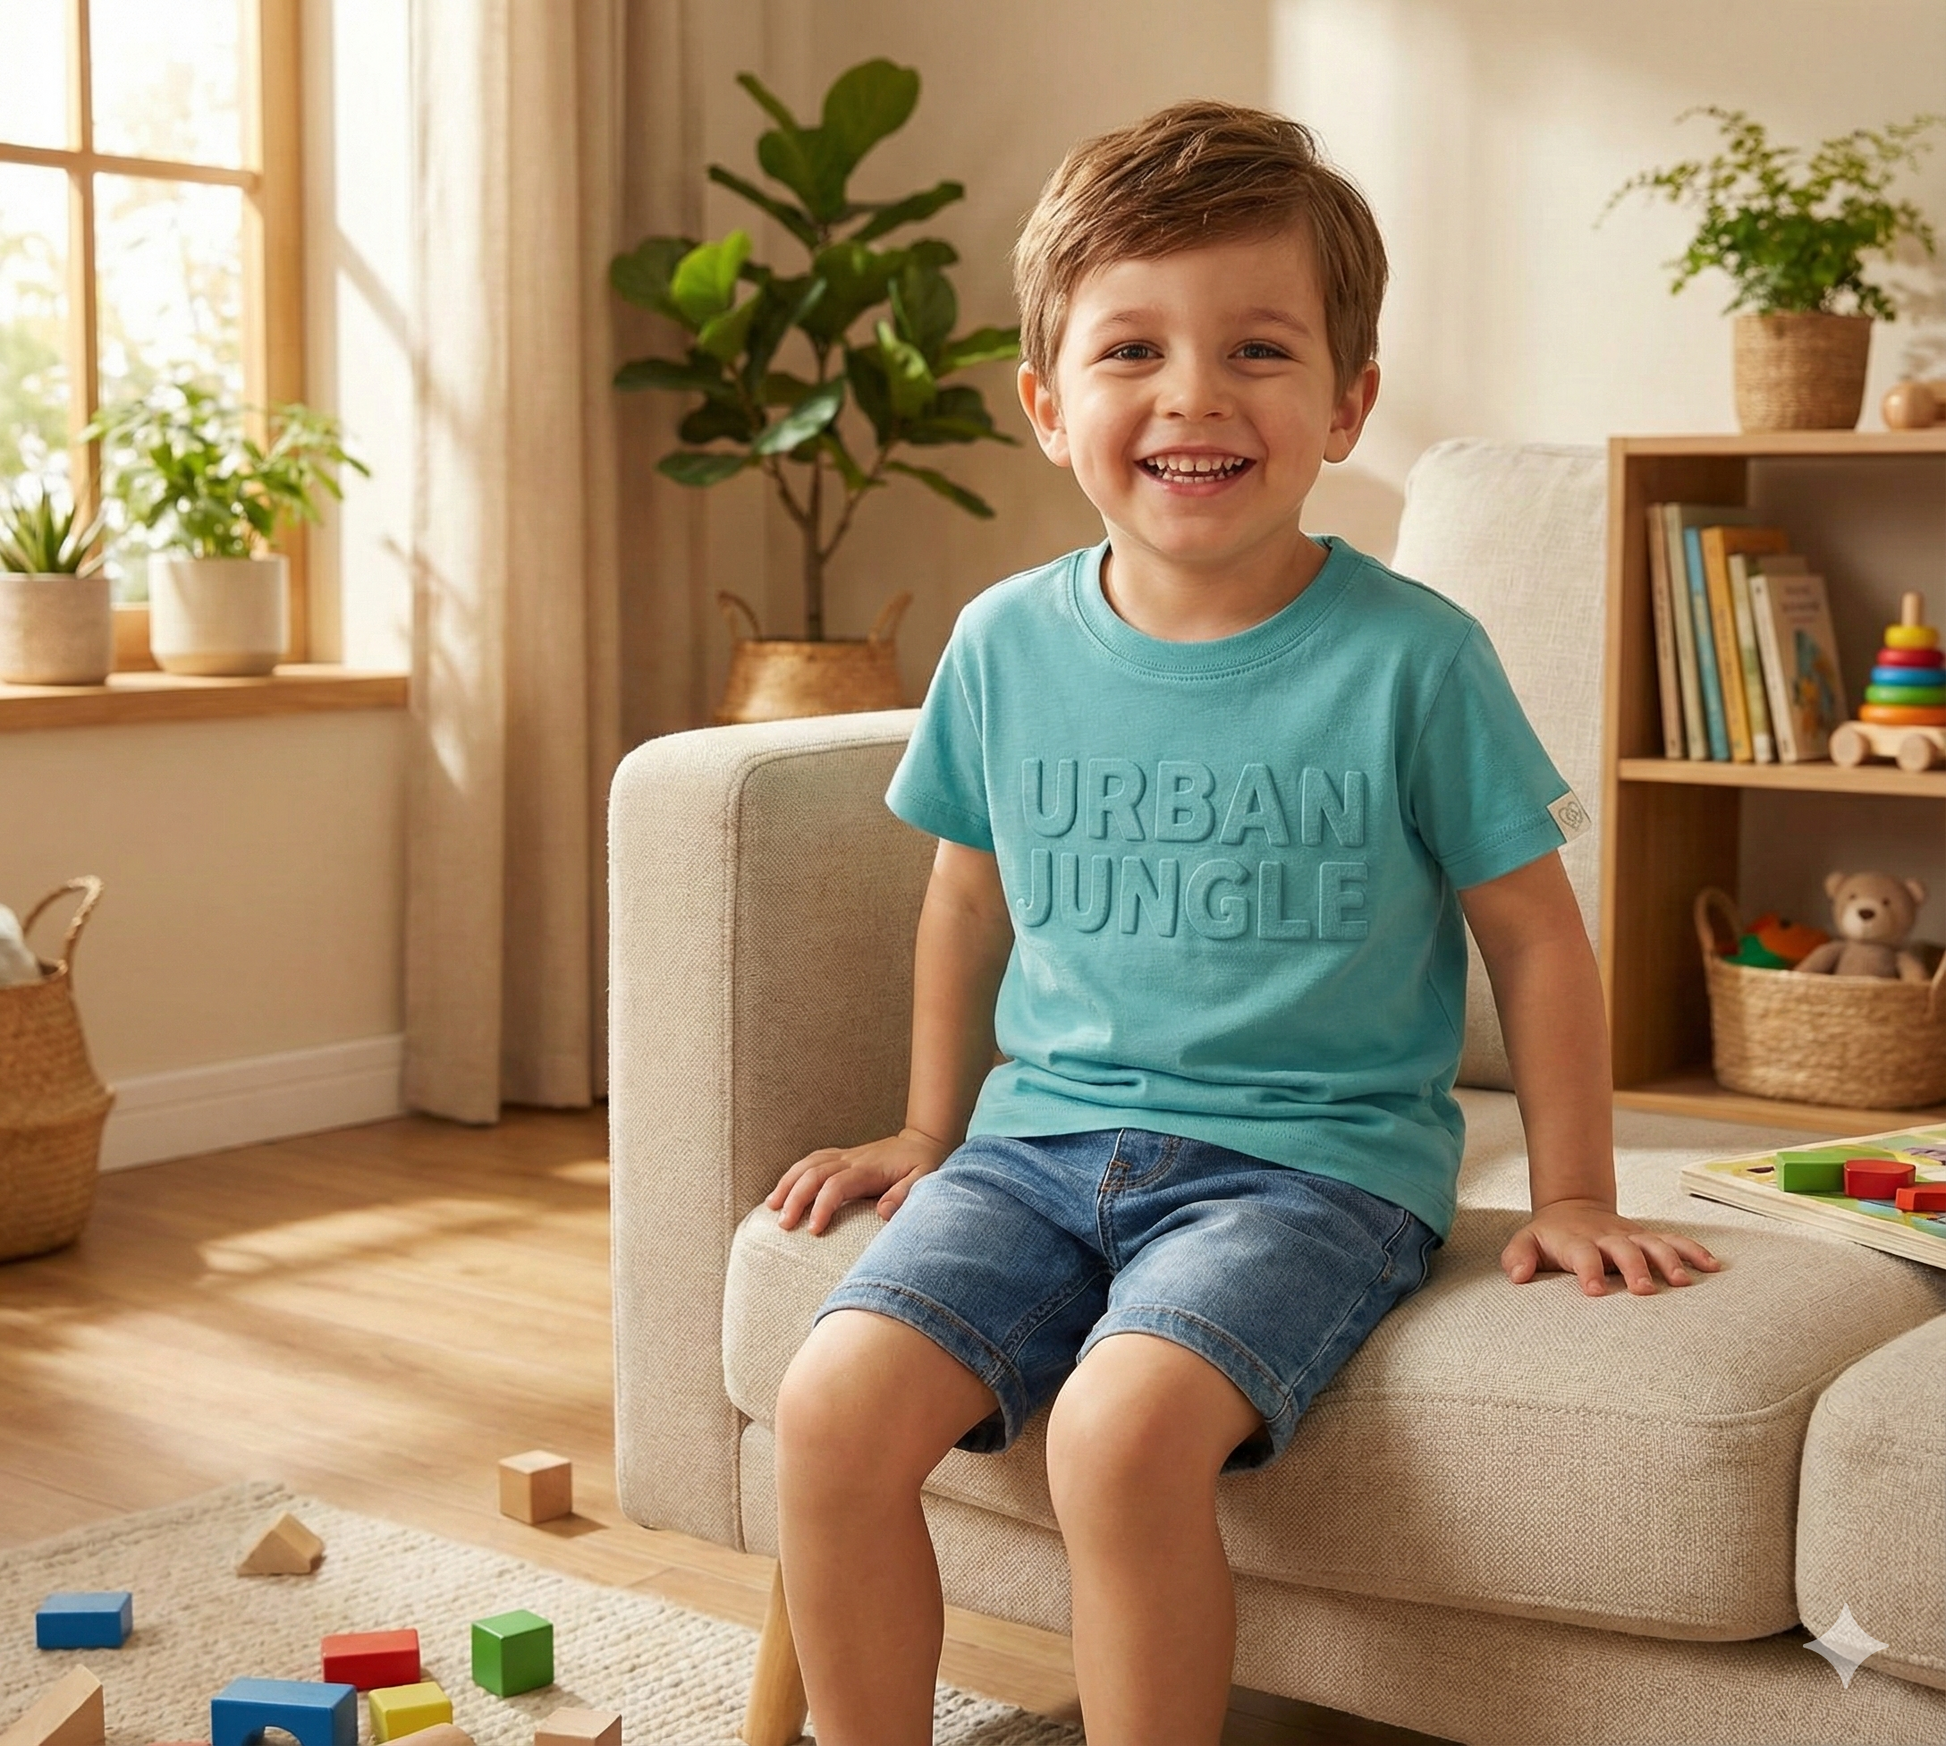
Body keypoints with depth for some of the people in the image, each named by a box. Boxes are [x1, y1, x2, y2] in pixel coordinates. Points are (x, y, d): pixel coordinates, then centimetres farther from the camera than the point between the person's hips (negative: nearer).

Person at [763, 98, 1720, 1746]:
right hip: (1046, 1134, 4)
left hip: (1310, 1159, -4)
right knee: (833, 1406, -18)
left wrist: (1573, 1196, 4)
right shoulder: (1004, 647, 4)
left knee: (1125, 1427, -30)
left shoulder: (1410, 656, -6)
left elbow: (1534, 935, 3)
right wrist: (929, 1132, 25)